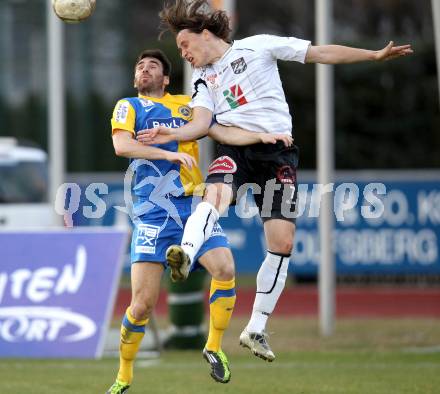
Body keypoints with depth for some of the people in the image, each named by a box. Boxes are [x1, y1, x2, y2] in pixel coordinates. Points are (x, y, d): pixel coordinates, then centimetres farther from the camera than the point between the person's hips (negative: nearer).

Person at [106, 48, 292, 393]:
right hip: (153, 213, -3)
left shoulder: (186, 105, 18)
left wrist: (265, 136, -1)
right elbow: (122, 145, -10)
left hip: (194, 206, 3)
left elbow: (225, 132, 14)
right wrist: (169, 153, -20)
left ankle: (214, 348, 0)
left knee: (225, 267, -22)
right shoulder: (129, 106, 8)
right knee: (143, 302, -8)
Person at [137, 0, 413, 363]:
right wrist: (173, 134, -20)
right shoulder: (203, 78, 15)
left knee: (282, 242, -7)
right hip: (235, 148, 1)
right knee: (216, 194, -33)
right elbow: (202, 123, 2)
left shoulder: (257, 47, 5)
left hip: (278, 152, -1)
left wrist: (375, 55, -1)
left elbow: (321, 53, 4)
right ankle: (185, 255, -60)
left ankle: (256, 329, 4)